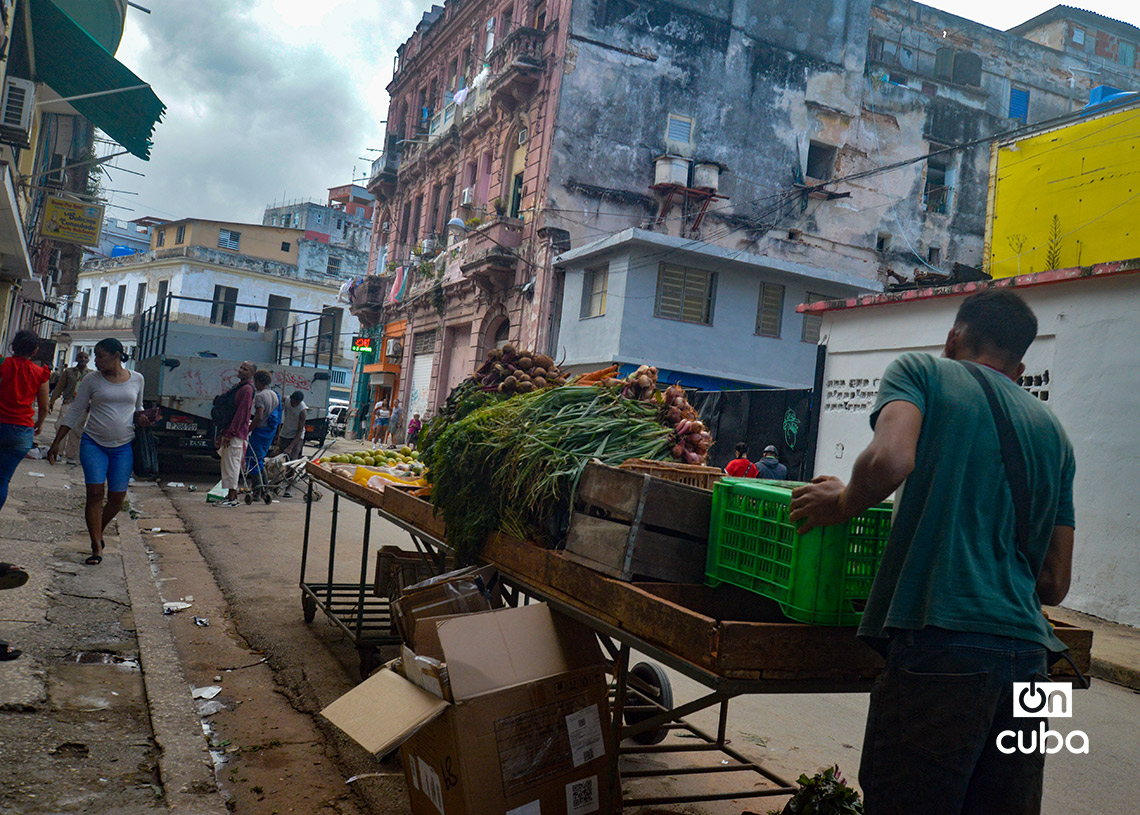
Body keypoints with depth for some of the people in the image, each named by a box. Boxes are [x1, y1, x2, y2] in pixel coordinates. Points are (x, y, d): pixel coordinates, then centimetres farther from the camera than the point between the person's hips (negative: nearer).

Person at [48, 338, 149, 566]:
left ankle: (98, 531, 29)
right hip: (93, 444, -1)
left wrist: (140, 417, -3)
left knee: (117, 498, 1)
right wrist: (56, 443, 3)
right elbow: (75, 412, 6)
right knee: (95, 493, -9)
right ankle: (97, 547, -1)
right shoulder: (92, 380, 2)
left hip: (123, 447, 1)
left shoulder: (136, 379, 5)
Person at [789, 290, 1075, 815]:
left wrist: (844, 503, 2)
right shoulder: (1051, 430, 22)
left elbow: (891, 459, -16)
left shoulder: (922, 372, 7)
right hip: (1028, 654, 6)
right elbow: (1055, 583, 19)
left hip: (943, 642, -6)